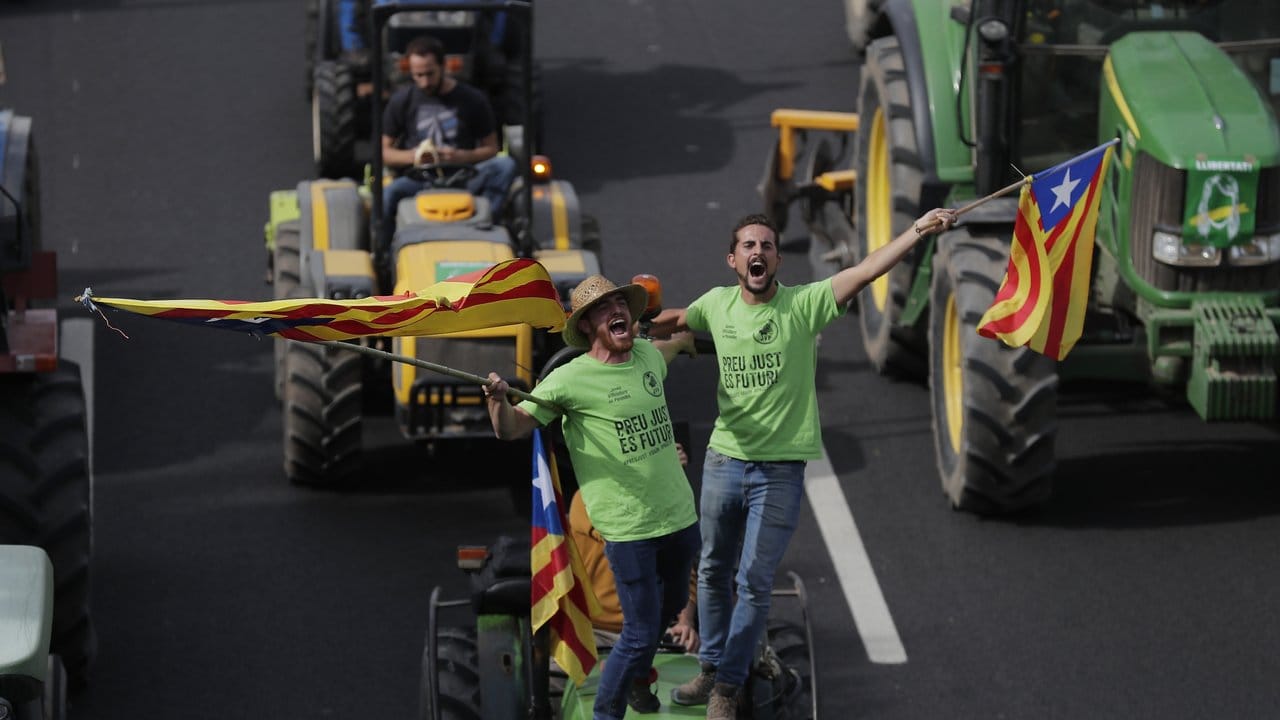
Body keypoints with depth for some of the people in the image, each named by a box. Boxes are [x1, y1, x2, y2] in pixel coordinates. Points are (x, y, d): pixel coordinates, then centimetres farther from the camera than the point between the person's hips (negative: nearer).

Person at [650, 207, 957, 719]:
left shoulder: (803, 304, -12)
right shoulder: (718, 304, 0)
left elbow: (866, 271, -24)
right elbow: (676, 320, 23)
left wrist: (919, 229, -35)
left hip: (780, 469, -4)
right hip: (724, 459, 4)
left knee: (754, 583, 1)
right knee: (712, 572, 17)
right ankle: (711, 668, 33)